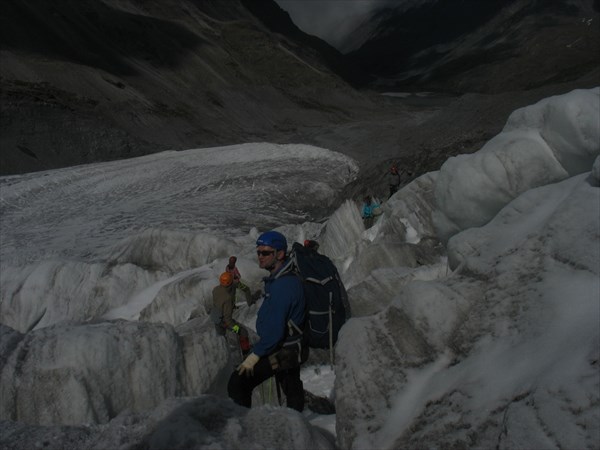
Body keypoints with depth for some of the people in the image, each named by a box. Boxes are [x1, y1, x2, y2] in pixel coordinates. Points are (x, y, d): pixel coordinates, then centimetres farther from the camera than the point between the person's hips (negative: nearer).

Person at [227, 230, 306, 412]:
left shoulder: (282, 286, -26)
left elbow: (275, 329, -28)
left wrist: (255, 355, -20)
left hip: (281, 352, -10)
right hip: (292, 349, 10)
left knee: (237, 384, -8)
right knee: (291, 389, 24)